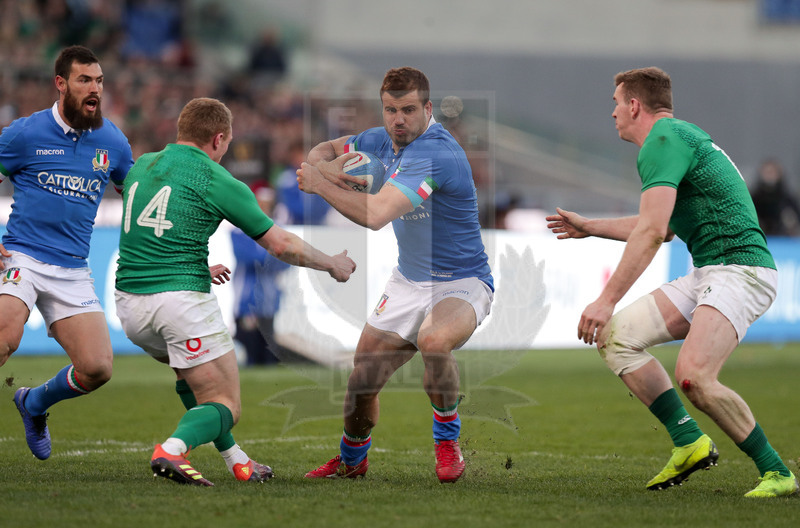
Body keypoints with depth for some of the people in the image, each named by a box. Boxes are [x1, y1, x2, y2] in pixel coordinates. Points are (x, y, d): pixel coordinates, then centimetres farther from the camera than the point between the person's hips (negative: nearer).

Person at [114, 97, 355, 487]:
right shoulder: (216, 181, -3)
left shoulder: (142, 166, 15)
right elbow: (280, 244, 0)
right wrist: (332, 264, 16)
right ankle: (171, 451, -28)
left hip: (128, 302, 7)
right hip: (181, 299, -7)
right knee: (225, 406, 1)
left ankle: (235, 460, 30)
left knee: (192, 374, 32)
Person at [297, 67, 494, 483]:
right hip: (407, 281, 8)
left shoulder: (436, 152, -28)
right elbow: (321, 153, 15)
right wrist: (327, 166, -11)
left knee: (434, 340, -39)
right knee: (362, 380, 3)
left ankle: (447, 438, -14)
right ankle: (351, 458, 34)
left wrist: (320, 184, -24)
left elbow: (376, 214, -36)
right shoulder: (385, 140, 0)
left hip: (461, 284, -7)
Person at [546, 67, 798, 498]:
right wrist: (590, 227, 42)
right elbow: (661, 227, 34)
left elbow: (651, 232, -21)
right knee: (616, 336, 4)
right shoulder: (680, 136, 21)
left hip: (739, 269, -11)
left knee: (693, 377, -28)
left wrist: (607, 300, -21)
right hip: (707, 272, 11)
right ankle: (688, 440, 1)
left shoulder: (663, 140, -11)